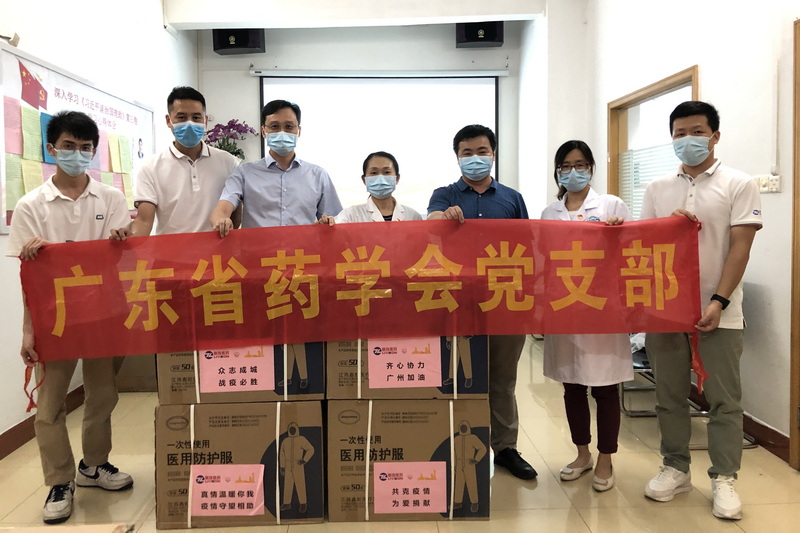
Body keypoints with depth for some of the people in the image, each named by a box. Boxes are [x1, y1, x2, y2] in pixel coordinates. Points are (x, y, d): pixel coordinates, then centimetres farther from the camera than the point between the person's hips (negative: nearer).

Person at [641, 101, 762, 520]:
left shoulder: (738, 185, 0)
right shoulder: (657, 189, 10)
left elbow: (739, 248, -6)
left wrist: (718, 302, -14)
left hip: (718, 312, -3)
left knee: (723, 399, 4)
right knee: (669, 396, 10)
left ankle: (723, 479, 17)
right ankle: (676, 469, 24)